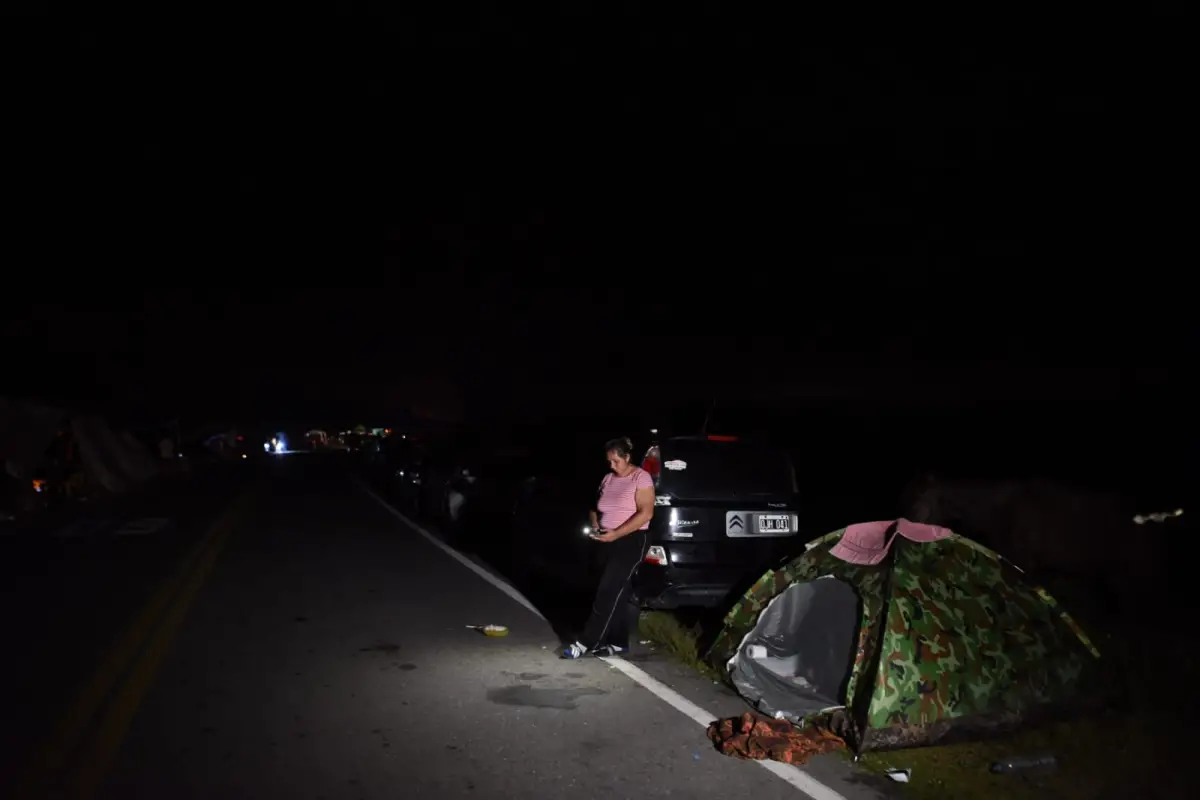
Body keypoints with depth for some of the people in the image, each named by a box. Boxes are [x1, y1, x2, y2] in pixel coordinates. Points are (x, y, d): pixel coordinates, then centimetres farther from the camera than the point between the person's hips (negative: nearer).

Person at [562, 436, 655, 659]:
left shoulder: (641, 478, -10)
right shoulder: (608, 479, 11)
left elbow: (645, 513, -18)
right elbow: (596, 508, 20)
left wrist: (616, 533, -23)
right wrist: (595, 524, -4)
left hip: (632, 541, -7)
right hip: (610, 542, 7)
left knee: (608, 591, -13)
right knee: (618, 594, 9)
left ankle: (587, 643, -13)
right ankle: (619, 642, 16)